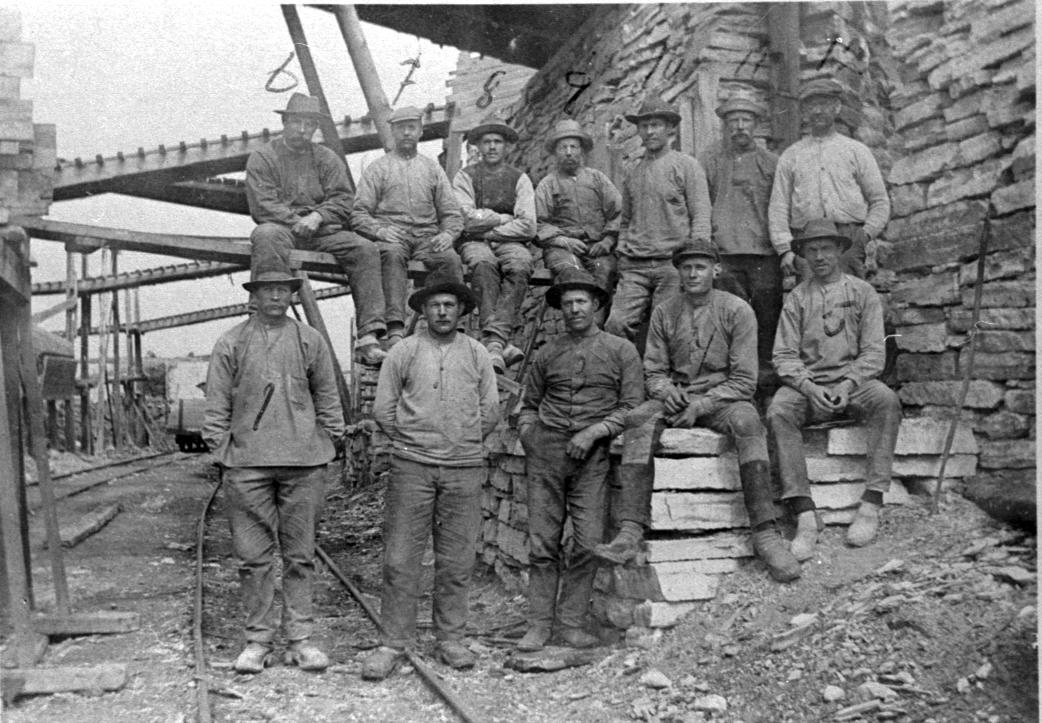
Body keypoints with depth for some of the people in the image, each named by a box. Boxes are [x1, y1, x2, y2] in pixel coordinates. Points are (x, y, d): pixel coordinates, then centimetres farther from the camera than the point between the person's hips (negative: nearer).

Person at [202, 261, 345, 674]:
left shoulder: (310, 342, 9)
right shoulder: (231, 343, 8)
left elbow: (328, 398, 12)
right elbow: (216, 404, 8)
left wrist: (328, 445, 7)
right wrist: (220, 451, 1)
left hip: (303, 462, 1)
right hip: (247, 463, 0)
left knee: (300, 555, 5)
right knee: (254, 556, 3)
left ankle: (299, 639, 14)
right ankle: (258, 640, 14)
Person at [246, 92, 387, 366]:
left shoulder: (327, 158, 19)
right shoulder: (262, 158, 9)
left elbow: (343, 199, 6)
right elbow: (262, 205, -3)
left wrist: (318, 216, -13)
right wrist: (296, 220, -16)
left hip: (323, 230, 3)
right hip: (281, 227, -2)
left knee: (364, 249, -22)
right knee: (267, 237, -38)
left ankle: (368, 336, -30)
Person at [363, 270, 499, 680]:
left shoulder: (477, 355, 9)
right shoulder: (403, 352, 3)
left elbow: (490, 410, 14)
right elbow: (382, 409, 6)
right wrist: (409, 443, 9)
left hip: (464, 469, 2)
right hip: (411, 466, -1)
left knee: (456, 560, 6)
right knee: (401, 558, -1)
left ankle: (451, 640, 19)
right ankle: (393, 643, 9)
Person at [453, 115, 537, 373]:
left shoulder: (519, 179, 13)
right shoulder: (465, 176, 11)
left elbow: (528, 227, 0)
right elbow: (467, 219, -5)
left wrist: (488, 228, -3)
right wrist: (506, 218, 0)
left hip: (510, 242, 1)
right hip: (475, 244, -1)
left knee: (520, 266, -34)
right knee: (483, 264, -36)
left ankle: (494, 341, -41)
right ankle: (502, 344, -43)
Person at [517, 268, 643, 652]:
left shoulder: (621, 350, 7)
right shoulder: (547, 353, 14)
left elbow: (631, 406, 2)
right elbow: (530, 404, 24)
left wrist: (593, 432, -9)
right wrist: (527, 431, 5)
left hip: (593, 453, -2)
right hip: (546, 448, 2)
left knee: (588, 542, -7)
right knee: (542, 541, 0)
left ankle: (571, 622, 6)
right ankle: (539, 623, 8)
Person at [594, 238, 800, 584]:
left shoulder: (737, 310, -1)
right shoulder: (664, 313, 9)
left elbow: (744, 380, -5)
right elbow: (653, 371, 12)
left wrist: (703, 404, -17)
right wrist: (666, 390, -12)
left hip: (722, 398, -2)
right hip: (676, 397, 2)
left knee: (746, 420, -36)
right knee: (638, 419, -29)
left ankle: (765, 533, -34)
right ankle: (630, 532, -36)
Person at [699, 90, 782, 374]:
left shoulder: (771, 162, 14)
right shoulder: (710, 160, 13)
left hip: (765, 254, 1)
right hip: (724, 254, 0)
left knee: (767, 316, -2)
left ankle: (766, 369, 8)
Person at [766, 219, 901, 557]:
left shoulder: (863, 292, 9)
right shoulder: (796, 298, 11)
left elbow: (873, 353, 2)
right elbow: (784, 355, 3)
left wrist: (849, 384, -15)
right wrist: (809, 386, -15)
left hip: (854, 380, 0)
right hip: (808, 383, 0)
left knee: (886, 401, -32)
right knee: (778, 411, -31)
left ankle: (871, 505, -30)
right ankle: (805, 515, -34)